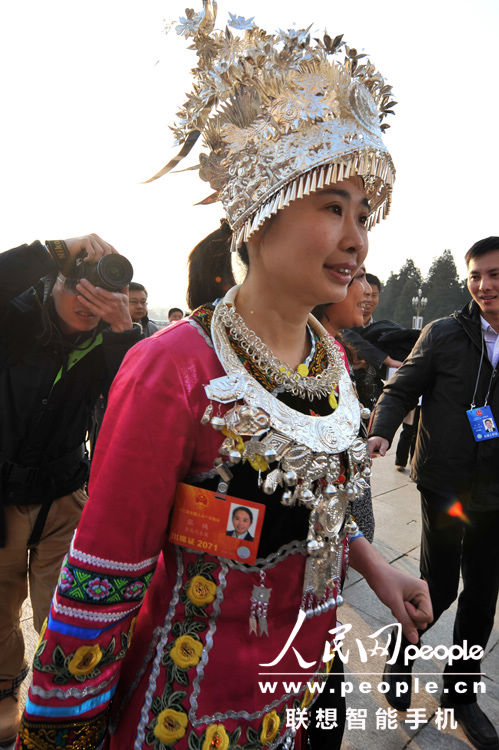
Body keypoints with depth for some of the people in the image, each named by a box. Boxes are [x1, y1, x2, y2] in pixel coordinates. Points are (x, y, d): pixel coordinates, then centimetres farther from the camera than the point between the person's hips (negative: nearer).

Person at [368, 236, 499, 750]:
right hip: (445, 484, -3)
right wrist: (381, 431, -23)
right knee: (440, 586, 3)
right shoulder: (444, 334, -7)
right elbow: (402, 389, -6)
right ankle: (401, 648, 36)